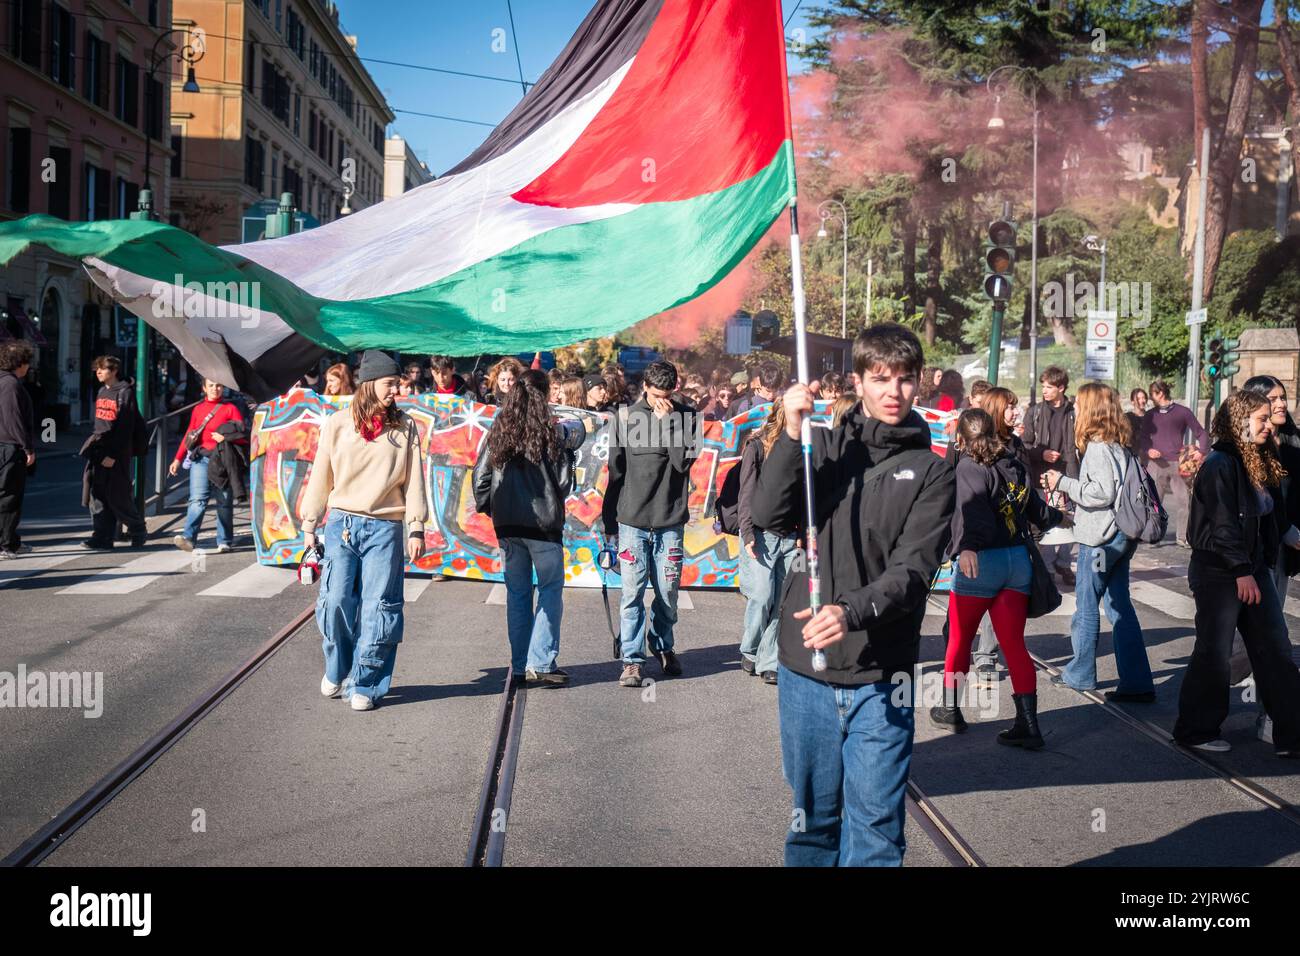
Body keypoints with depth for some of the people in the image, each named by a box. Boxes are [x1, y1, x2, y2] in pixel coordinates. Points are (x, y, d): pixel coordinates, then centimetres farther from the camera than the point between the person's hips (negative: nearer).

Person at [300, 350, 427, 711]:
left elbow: (414, 481, 5)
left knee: (379, 607, -2)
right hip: (342, 524, 0)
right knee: (336, 601, -3)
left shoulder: (404, 428, 5)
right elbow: (320, 477, 9)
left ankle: (364, 684, 8)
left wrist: (416, 528, -1)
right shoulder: (338, 424, 4)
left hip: (385, 528, 0)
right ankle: (337, 671, 22)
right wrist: (309, 526, 10)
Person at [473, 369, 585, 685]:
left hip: (507, 525, 4)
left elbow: (480, 476, 5)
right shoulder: (553, 432, -8)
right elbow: (563, 481, -6)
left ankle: (519, 665, 14)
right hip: (543, 523, -4)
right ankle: (541, 663, -2)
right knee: (551, 589, 5)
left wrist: (487, 507, 17)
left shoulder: (498, 431, 2)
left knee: (517, 592, 11)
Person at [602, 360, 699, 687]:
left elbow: (683, 460, -11)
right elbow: (615, 472, 8)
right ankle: (632, 659, 2)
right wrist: (609, 522, 9)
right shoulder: (626, 417, 4)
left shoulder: (686, 416, 3)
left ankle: (662, 645, 30)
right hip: (632, 522, 0)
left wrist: (668, 421, -13)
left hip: (670, 522, 0)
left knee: (667, 592, 7)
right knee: (632, 593, -4)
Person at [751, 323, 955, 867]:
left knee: (875, 823, 1)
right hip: (805, 667, 2)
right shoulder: (825, 445, 5)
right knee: (812, 811, 14)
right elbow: (767, 515, -8)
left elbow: (913, 570, -10)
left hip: (880, 677, -1)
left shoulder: (931, 471, 1)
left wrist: (853, 612, -27)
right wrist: (792, 434, -18)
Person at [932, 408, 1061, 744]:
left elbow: (973, 506, -29)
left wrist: (967, 547, -43)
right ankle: (1028, 725, 0)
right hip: (1018, 559, 5)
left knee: (959, 640, 14)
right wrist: (1059, 516, 41)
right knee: (1014, 645, 6)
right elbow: (1038, 512, 19)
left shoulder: (968, 468, -10)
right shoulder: (1016, 466, 9)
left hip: (981, 561, -5)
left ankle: (951, 711, 27)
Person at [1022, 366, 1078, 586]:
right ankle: (1047, 566, 11)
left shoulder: (1074, 413, 3)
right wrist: (1041, 454, -10)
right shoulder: (1035, 412, 5)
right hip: (1043, 476, 0)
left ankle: (1063, 564, 20)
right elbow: (1024, 445, 7)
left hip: (1069, 476, 0)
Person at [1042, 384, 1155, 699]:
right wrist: (1067, 490, 18)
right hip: (1120, 534, 9)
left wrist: (1064, 483, -15)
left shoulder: (1097, 448, -16)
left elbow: (1102, 492, -23)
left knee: (1086, 603, 6)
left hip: (1100, 537, -9)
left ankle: (1080, 673, 19)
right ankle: (1137, 682, 7)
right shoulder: (1119, 445, 11)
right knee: (1120, 605, 9)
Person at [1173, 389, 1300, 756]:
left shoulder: (1261, 462, 12)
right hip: (1219, 573, -9)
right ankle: (1196, 731, 15)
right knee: (1213, 654, 1)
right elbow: (1222, 525, -20)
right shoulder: (1219, 465, -16)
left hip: (1254, 570, 9)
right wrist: (1241, 572, -20)